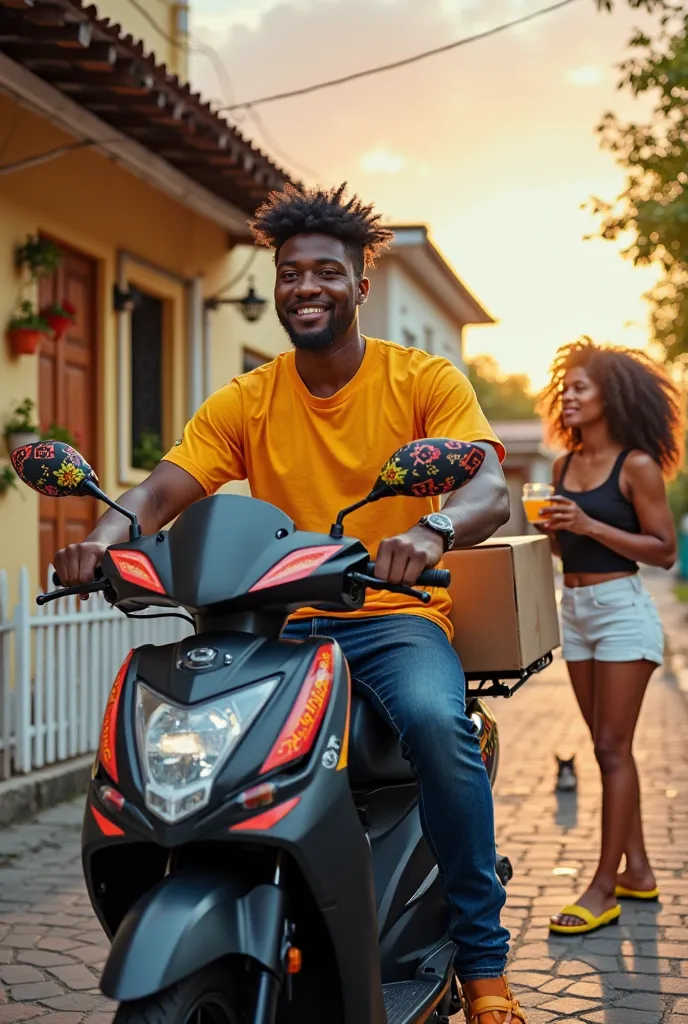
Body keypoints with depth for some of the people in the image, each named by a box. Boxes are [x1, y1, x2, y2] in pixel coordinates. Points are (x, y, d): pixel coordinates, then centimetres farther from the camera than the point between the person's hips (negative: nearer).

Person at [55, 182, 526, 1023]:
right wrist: (105, 537, -27)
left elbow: (490, 488, -14)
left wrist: (433, 531, -37)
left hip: (392, 616, -3)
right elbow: (161, 491, -3)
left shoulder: (425, 381, 1)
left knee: (436, 721, -33)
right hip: (278, 623, 3)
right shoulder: (245, 403, 8)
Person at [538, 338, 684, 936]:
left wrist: (589, 524, -19)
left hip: (622, 610, -7)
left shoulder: (637, 465, -9)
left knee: (613, 749, -5)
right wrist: (552, 529, -3)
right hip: (575, 611, 7)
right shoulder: (565, 465, 10)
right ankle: (638, 870, 22)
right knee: (608, 749, 12)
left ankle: (605, 887, 0)